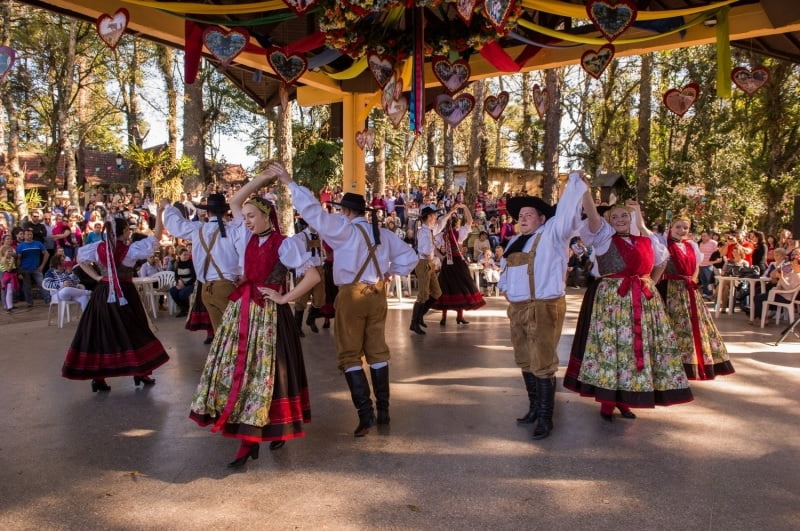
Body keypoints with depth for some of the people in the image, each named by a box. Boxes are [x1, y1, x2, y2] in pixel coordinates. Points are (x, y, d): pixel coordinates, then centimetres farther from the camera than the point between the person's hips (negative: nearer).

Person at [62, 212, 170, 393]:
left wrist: (96, 277, 8)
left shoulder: (99, 247, 1)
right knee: (134, 331, 9)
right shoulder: (131, 249, -10)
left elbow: (80, 259, 12)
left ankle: (97, 378, 6)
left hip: (103, 294, 3)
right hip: (124, 294, -3)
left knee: (99, 333, 7)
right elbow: (156, 238, -10)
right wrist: (160, 213, -8)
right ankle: (140, 373, 14)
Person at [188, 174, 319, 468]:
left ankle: (250, 439, 8)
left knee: (261, 371, -1)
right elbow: (234, 201, 15)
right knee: (236, 367, 5)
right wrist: (262, 178, 7)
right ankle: (249, 436, 13)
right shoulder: (248, 237, 8)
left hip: (268, 313, -7)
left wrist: (284, 298, -12)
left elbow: (313, 276, -15)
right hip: (241, 308, 7)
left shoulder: (283, 244, -10)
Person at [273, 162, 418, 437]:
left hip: (352, 295, -6)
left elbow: (314, 211, -14)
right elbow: (410, 257, 12)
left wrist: (290, 182, -9)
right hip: (377, 293, 6)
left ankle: (365, 412, -4)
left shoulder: (343, 229, -9)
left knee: (350, 354, 3)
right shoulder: (383, 233, 8)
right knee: (377, 351, 14)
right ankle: (383, 410, 20)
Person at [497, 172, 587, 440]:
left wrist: (574, 180, -17)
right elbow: (505, 268, 28)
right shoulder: (515, 241, 16)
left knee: (543, 364, -4)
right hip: (517, 308, 8)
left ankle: (545, 418, 6)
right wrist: (504, 288, 12)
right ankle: (535, 407, 30)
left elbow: (568, 211, -16)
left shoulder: (552, 234, -5)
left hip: (544, 308, -7)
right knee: (525, 362, 15)